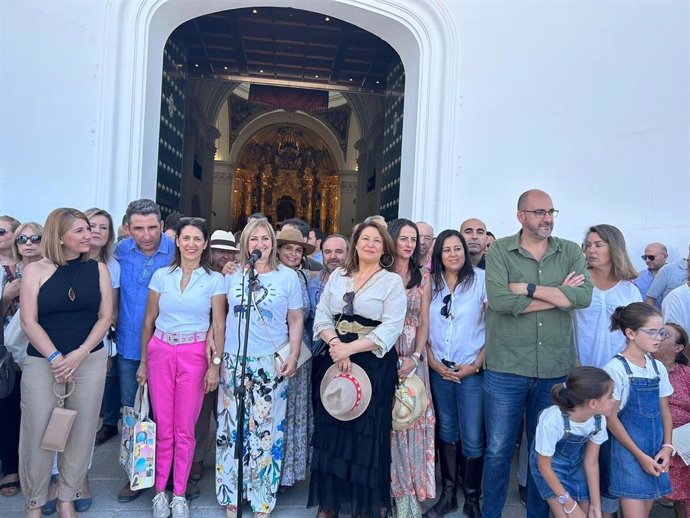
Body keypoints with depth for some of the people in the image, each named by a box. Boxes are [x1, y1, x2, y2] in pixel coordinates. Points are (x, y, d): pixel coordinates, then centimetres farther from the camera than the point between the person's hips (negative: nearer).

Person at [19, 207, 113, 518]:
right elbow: (29, 322, -6)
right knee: (38, 433, 4)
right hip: (42, 362, -1)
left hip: (89, 361, 2)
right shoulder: (35, 270, -1)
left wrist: (79, 354, -11)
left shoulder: (98, 269, 4)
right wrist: (55, 358, -14)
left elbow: (105, 316, 0)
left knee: (80, 433, 8)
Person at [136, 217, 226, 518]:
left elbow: (219, 326, -1)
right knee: (162, 426, 7)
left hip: (194, 354, -1)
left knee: (185, 428, 5)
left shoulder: (214, 280, 0)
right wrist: (143, 361, 8)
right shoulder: (161, 276, 4)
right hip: (160, 352, 2)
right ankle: (160, 490, 23)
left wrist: (215, 365, -5)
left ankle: (179, 494, 20)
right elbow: (149, 321, 8)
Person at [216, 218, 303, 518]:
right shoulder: (232, 275, 5)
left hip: (271, 363, -2)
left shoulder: (288, 277, 0)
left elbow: (296, 319, 3)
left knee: (266, 430, 4)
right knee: (231, 428, 7)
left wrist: (293, 356, -5)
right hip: (234, 361, 2)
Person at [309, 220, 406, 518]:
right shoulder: (337, 276, 10)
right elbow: (321, 315, 5)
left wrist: (350, 348, -19)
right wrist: (335, 343, -14)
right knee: (331, 429, 9)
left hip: (375, 363, -4)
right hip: (335, 358, 4)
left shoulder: (393, 281, -3)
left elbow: (391, 328, -12)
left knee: (367, 434, 3)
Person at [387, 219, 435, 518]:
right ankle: (387, 485, 19)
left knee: (410, 419, 4)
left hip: (412, 357, 2)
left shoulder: (422, 277, 8)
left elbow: (424, 323, 5)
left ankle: (407, 492, 17)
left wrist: (415, 358, -9)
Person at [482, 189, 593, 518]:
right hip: (506, 368, -2)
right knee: (498, 450, 9)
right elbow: (499, 300, -19)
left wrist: (529, 288, -16)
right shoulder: (499, 250, -4)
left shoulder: (571, 252, 4)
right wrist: (559, 296, -12)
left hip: (555, 370, 3)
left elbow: (584, 296, -13)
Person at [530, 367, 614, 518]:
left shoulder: (599, 419, -23)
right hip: (551, 465, -4)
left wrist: (595, 505, -5)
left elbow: (591, 462, -9)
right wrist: (568, 502, -14)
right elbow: (544, 465, -21)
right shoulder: (552, 421, -38)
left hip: (577, 464, 4)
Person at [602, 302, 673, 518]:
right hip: (627, 450, -6)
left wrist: (666, 446, 0)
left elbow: (664, 411, 13)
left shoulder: (658, 367, 6)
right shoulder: (615, 368, -14)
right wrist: (640, 456, -12)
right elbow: (611, 418, -13)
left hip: (653, 453, 6)